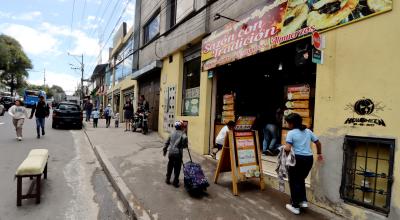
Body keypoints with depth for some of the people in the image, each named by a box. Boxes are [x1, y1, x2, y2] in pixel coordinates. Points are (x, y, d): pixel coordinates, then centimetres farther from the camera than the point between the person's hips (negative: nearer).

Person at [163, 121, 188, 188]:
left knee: (170, 166, 19)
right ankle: (175, 182, 12)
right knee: (177, 168, 6)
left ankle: (167, 179, 30)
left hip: (171, 152, 6)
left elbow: (167, 142, 13)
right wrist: (184, 145, 6)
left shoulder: (172, 133, 7)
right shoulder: (182, 134, -11)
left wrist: (165, 149, 24)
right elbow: (185, 145, -17)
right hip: (178, 153, -5)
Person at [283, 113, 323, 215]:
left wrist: (284, 147, 1)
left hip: (298, 159, -6)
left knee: (294, 182, 9)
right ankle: (303, 201, 29)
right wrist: (319, 154, 31)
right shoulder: (308, 131, 9)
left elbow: (288, 149, -21)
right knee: (301, 180, 26)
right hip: (309, 159, 6)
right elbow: (318, 143, 17)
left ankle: (295, 206, 17)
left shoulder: (291, 133, -10)